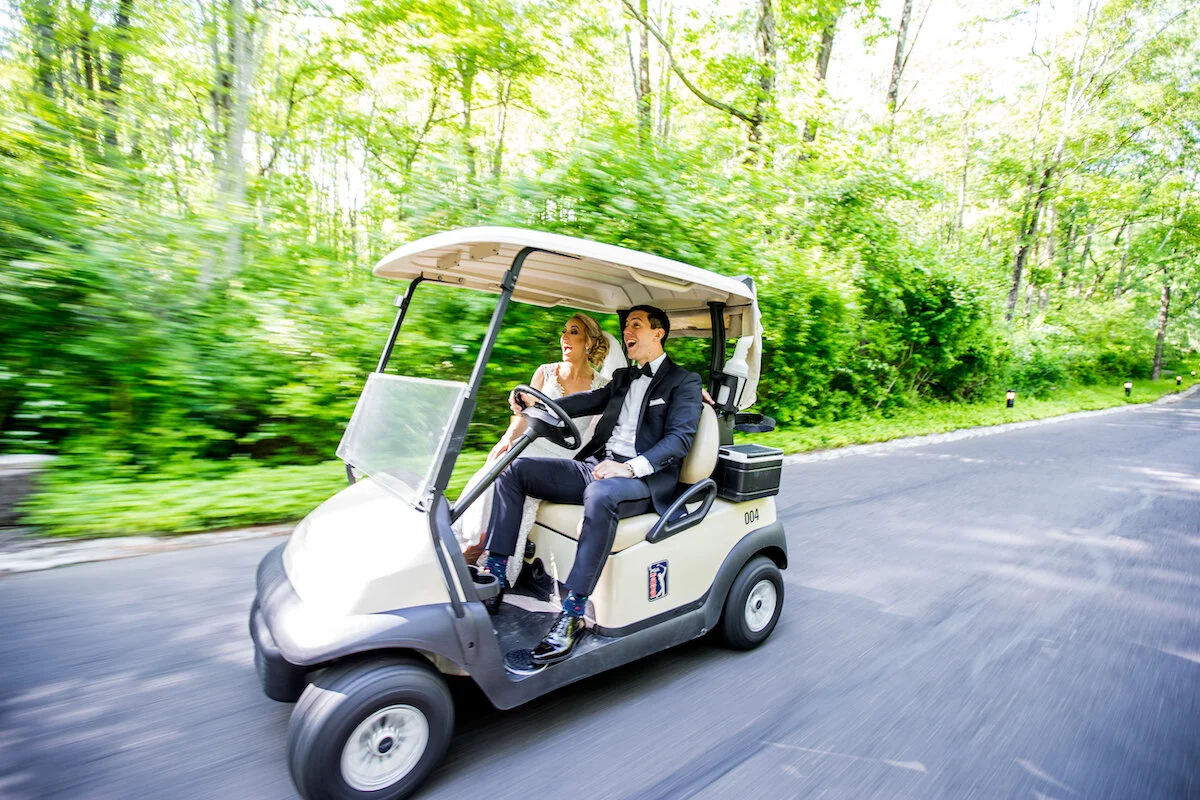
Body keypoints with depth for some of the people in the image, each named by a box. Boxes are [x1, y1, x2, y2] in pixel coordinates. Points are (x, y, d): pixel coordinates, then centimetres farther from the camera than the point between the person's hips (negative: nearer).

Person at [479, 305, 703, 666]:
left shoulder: (684, 382, 4)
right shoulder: (622, 378, 25)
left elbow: (680, 438, -10)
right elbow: (589, 401, 7)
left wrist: (631, 467, -25)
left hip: (642, 479, -7)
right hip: (595, 465, 7)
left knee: (600, 495, -41)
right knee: (513, 469, -7)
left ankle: (574, 613, -32)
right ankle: (494, 579, -10)